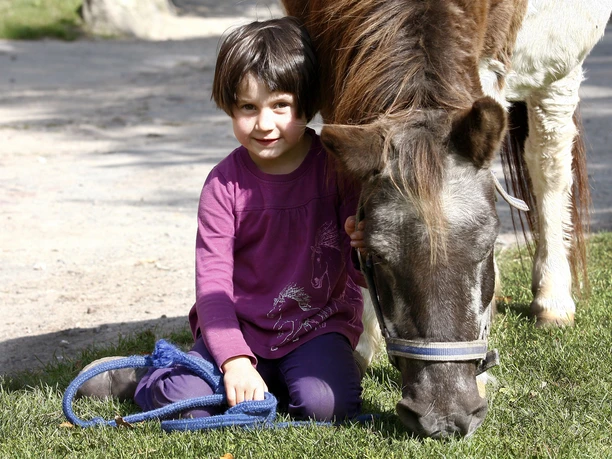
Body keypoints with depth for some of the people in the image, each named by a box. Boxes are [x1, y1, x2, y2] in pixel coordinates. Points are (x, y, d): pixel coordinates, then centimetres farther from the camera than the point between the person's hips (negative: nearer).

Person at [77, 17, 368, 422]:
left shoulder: (338, 168, -8)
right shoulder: (225, 185, -7)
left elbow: (363, 276, -3)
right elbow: (212, 280, -10)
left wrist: (366, 247, -30)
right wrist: (235, 361, -22)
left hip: (318, 325, 0)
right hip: (239, 326, 1)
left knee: (324, 404, -27)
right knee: (183, 403, -20)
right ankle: (147, 375, 13)